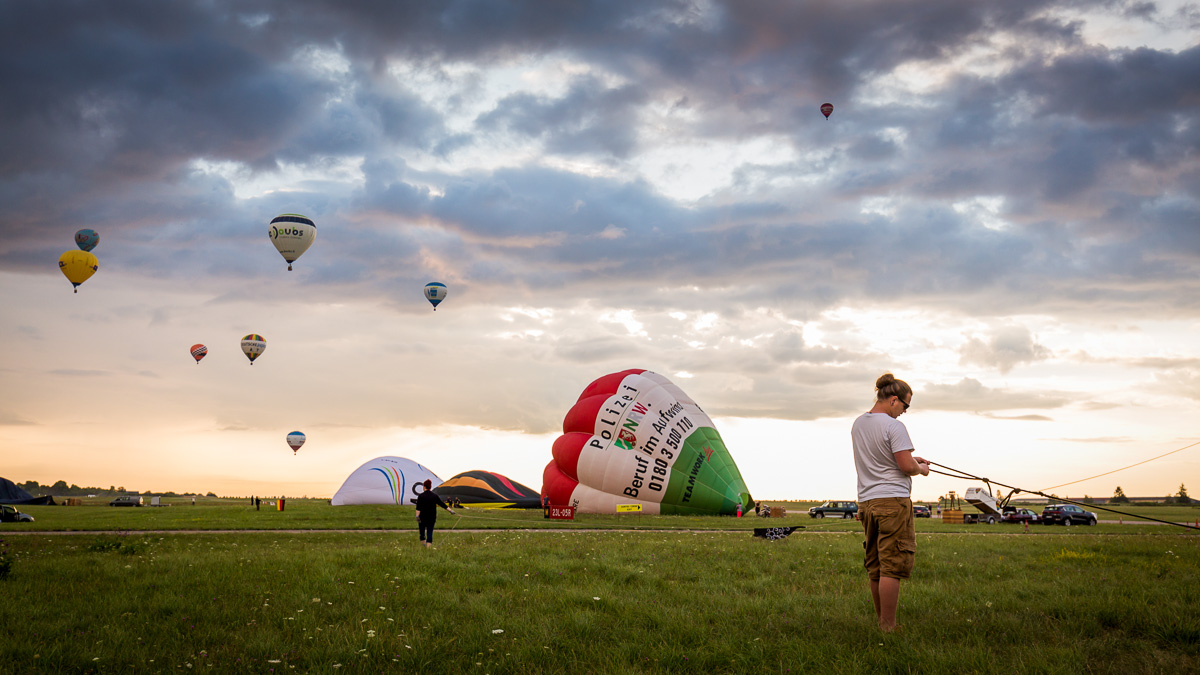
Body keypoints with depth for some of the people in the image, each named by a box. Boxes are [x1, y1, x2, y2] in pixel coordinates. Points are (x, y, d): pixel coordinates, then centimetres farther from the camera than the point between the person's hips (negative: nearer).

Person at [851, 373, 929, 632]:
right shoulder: (894, 426, -12)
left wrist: (912, 459, 22)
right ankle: (889, 627, -4)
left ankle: (881, 623, 20)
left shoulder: (858, 424, 13)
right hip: (893, 499, -8)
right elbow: (906, 466, -15)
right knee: (892, 567, -5)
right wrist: (921, 469, 7)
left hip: (866, 501, 8)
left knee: (874, 567, 12)